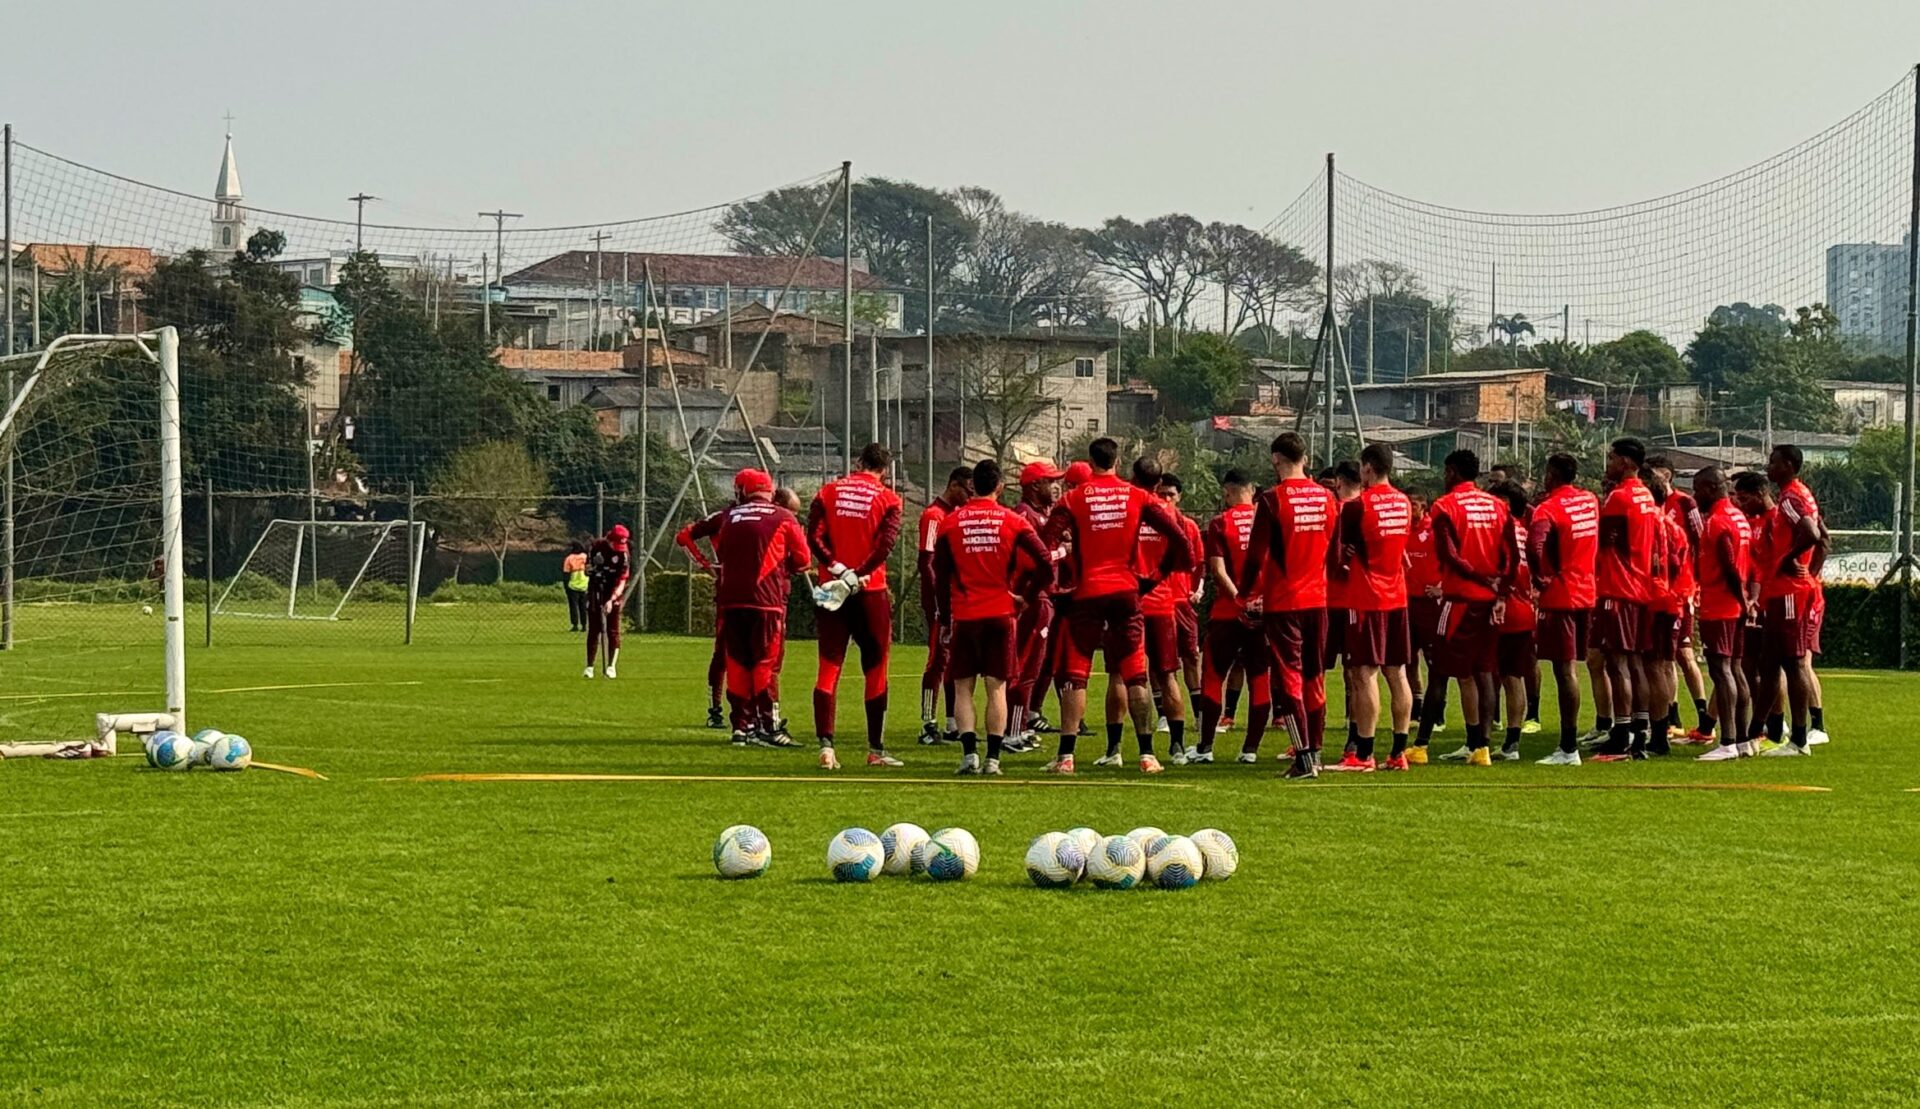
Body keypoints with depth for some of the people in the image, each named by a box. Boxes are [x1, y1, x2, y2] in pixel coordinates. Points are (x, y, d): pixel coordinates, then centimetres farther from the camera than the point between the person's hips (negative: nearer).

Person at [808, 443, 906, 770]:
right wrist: (859, 574, -16)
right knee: (875, 670, 9)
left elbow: (814, 536, -7)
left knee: (828, 667, 2)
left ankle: (826, 745, -11)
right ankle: (876, 749, 13)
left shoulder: (828, 492, 6)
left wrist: (838, 569, -12)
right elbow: (886, 543, -14)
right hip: (870, 592, -2)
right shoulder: (888, 499, 0)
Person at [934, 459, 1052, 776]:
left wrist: (944, 619, 12)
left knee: (963, 687, 7)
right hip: (1001, 614, 0)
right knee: (996, 687, 4)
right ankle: (993, 758, 0)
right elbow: (1045, 565, -6)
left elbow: (940, 574, 3)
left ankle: (969, 751, -7)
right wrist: (1026, 598, 7)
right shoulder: (1013, 521, -1)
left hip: (964, 616, 0)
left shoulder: (952, 522, 0)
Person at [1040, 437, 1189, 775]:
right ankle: (1147, 754, 3)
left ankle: (1066, 756, -1)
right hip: (1126, 592, 1)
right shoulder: (1138, 497, 3)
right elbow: (1177, 538, -2)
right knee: (1135, 676, 7)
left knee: (1075, 676, 4)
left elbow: (1045, 546, -11)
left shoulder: (1073, 499, -2)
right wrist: (1160, 574, 9)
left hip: (1088, 594, -1)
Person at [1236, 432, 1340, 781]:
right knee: (1315, 677, 14)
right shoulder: (1325, 497, 5)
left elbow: (1256, 555, -11)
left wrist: (1246, 592, 4)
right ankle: (1315, 751, 19)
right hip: (1317, 599, 5)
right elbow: (1334, 553, 13)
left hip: (1282, 601, -5)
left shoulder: (1272, 500, -12)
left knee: (1289, 676, -4)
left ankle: (1304, 756, -11)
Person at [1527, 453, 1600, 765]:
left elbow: (1535, 545, -30)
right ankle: (1568, 743, 18)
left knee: (1564, 669, -6)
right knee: (1570, 667, 14)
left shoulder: (1548, 508, -14)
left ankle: (1569, 749, -6)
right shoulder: (1590, 501, 9)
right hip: (1587, 594, 7)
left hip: (1559, 597, -7)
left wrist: (1539, 577, -15)